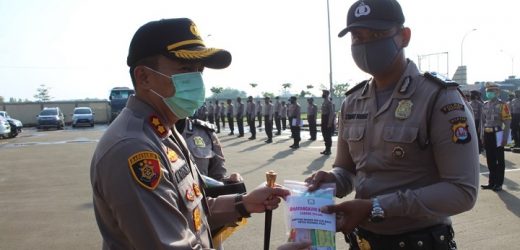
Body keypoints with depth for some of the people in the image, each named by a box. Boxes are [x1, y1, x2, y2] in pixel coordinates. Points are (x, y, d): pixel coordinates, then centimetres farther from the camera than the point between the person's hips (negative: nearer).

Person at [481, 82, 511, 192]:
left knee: (499, 160, 4)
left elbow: (507, 122, -11)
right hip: (487, 134, 6)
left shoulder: (502, 105, -9)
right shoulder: (485, 105, 9)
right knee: (490, 159, 12)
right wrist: (483, 134, 12)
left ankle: (499, 183, 11)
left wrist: (505, 138, -15)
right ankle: (492, 182, 22)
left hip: (497, 134, -6)